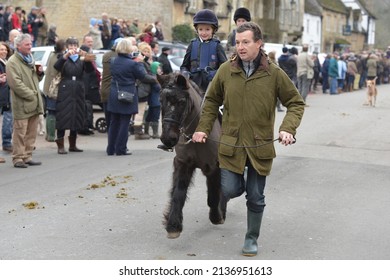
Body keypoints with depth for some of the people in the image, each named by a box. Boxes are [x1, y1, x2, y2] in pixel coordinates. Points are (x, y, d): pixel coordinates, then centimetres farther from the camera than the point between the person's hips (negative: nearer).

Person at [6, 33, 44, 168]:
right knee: (20, 132, -5)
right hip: (22, 104, -8)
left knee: (31, 132, 10)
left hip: (34, 103, 8)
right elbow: (16, 83, -18)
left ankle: (27, 156, 18)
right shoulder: (12, 62, -9)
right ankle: (18, 158, 1)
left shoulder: (30, 60, 19)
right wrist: (30, 95, -17)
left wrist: (40, 73, 7)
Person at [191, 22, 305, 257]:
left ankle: (252, 239, 28)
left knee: (256, 198, 7)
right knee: (230, 190, -6)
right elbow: (212, 101, 12)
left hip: (260, 147, -1)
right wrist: (203, 129, 3)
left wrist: (288, 128, -13)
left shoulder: (274, 73, -6)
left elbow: (296, 103, 2)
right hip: (231, 144, 1)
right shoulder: (226, 70, -2)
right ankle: (239, 182, 31)